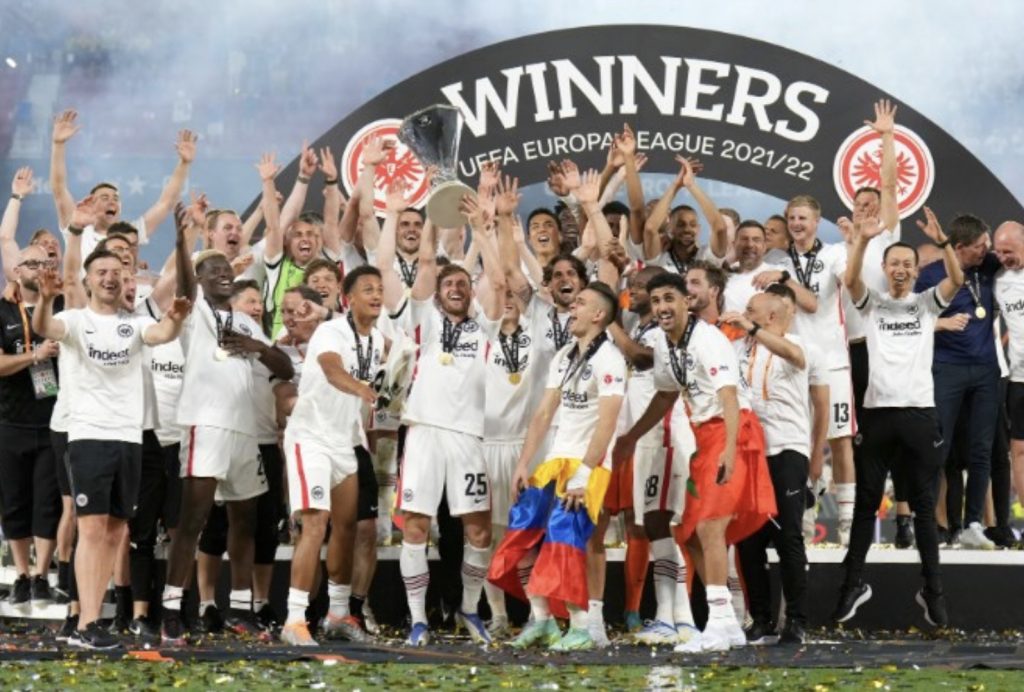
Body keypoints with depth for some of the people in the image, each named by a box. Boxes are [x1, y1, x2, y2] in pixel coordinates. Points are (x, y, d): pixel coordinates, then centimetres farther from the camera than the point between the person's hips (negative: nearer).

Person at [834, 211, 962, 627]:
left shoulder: (927, 303, 9)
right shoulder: (872, 303, 9)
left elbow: (957, 279, -9)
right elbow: (850, 280, -11)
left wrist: (941, 242, -24)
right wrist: (862, 240, -25)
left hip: (920, 411, 0)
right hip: (879, 411, 0)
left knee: (923, 505, 5)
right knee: (866, 502, 5)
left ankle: (933, 590, 10)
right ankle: (854, 581, 13)